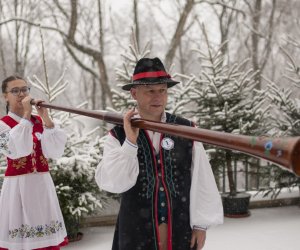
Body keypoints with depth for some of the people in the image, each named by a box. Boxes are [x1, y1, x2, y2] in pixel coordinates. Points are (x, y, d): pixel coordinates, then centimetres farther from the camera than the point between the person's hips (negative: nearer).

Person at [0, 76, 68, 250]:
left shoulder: (39, 121, 8)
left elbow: (55, 152, -5)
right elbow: (17, 150, -21)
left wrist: (46, 119, -12)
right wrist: (26, 116, -19)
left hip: (43, 184, 4)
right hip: (18, 186, -4)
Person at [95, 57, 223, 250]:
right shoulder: (119, 135, -5)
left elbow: (202, 181, 0)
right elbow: (111, 183, -13)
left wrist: (201, 224, 0)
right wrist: (130, 142, -22)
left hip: (182, 230, 1)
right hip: (137, 234, -1)